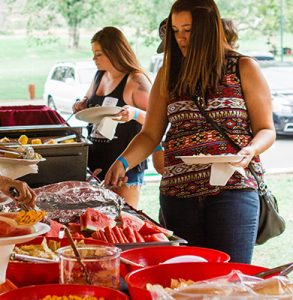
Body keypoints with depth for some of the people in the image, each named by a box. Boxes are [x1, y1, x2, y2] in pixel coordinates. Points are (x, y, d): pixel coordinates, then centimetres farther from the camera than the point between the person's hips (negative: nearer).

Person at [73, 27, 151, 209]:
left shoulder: (136, 80, -12)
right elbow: (89, 100, 30)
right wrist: (82, 106, 7)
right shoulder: (100, 76, 11)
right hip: (98, 160, 7)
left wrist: (135, 113, -33)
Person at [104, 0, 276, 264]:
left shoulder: (243, 69, 4)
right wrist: (123, 162, -7)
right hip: (178, 192, 3)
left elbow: (266, 130, 5)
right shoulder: (169, 74, 12)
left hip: (233, 189, -3)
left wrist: (250, 150, -16)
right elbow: (150, 135, 10)